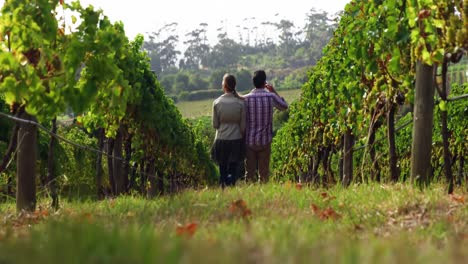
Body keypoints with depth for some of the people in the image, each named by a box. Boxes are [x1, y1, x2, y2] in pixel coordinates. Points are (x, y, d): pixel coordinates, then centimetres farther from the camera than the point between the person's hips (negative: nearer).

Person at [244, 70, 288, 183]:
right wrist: (274, 92, 15)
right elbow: (284, 106, 13)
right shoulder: (271, 97, -7)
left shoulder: (246, 99, -7)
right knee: (264, 172, 7)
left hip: (249, 141, 0)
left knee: (250, 171, 7)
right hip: (265, 140, 0)